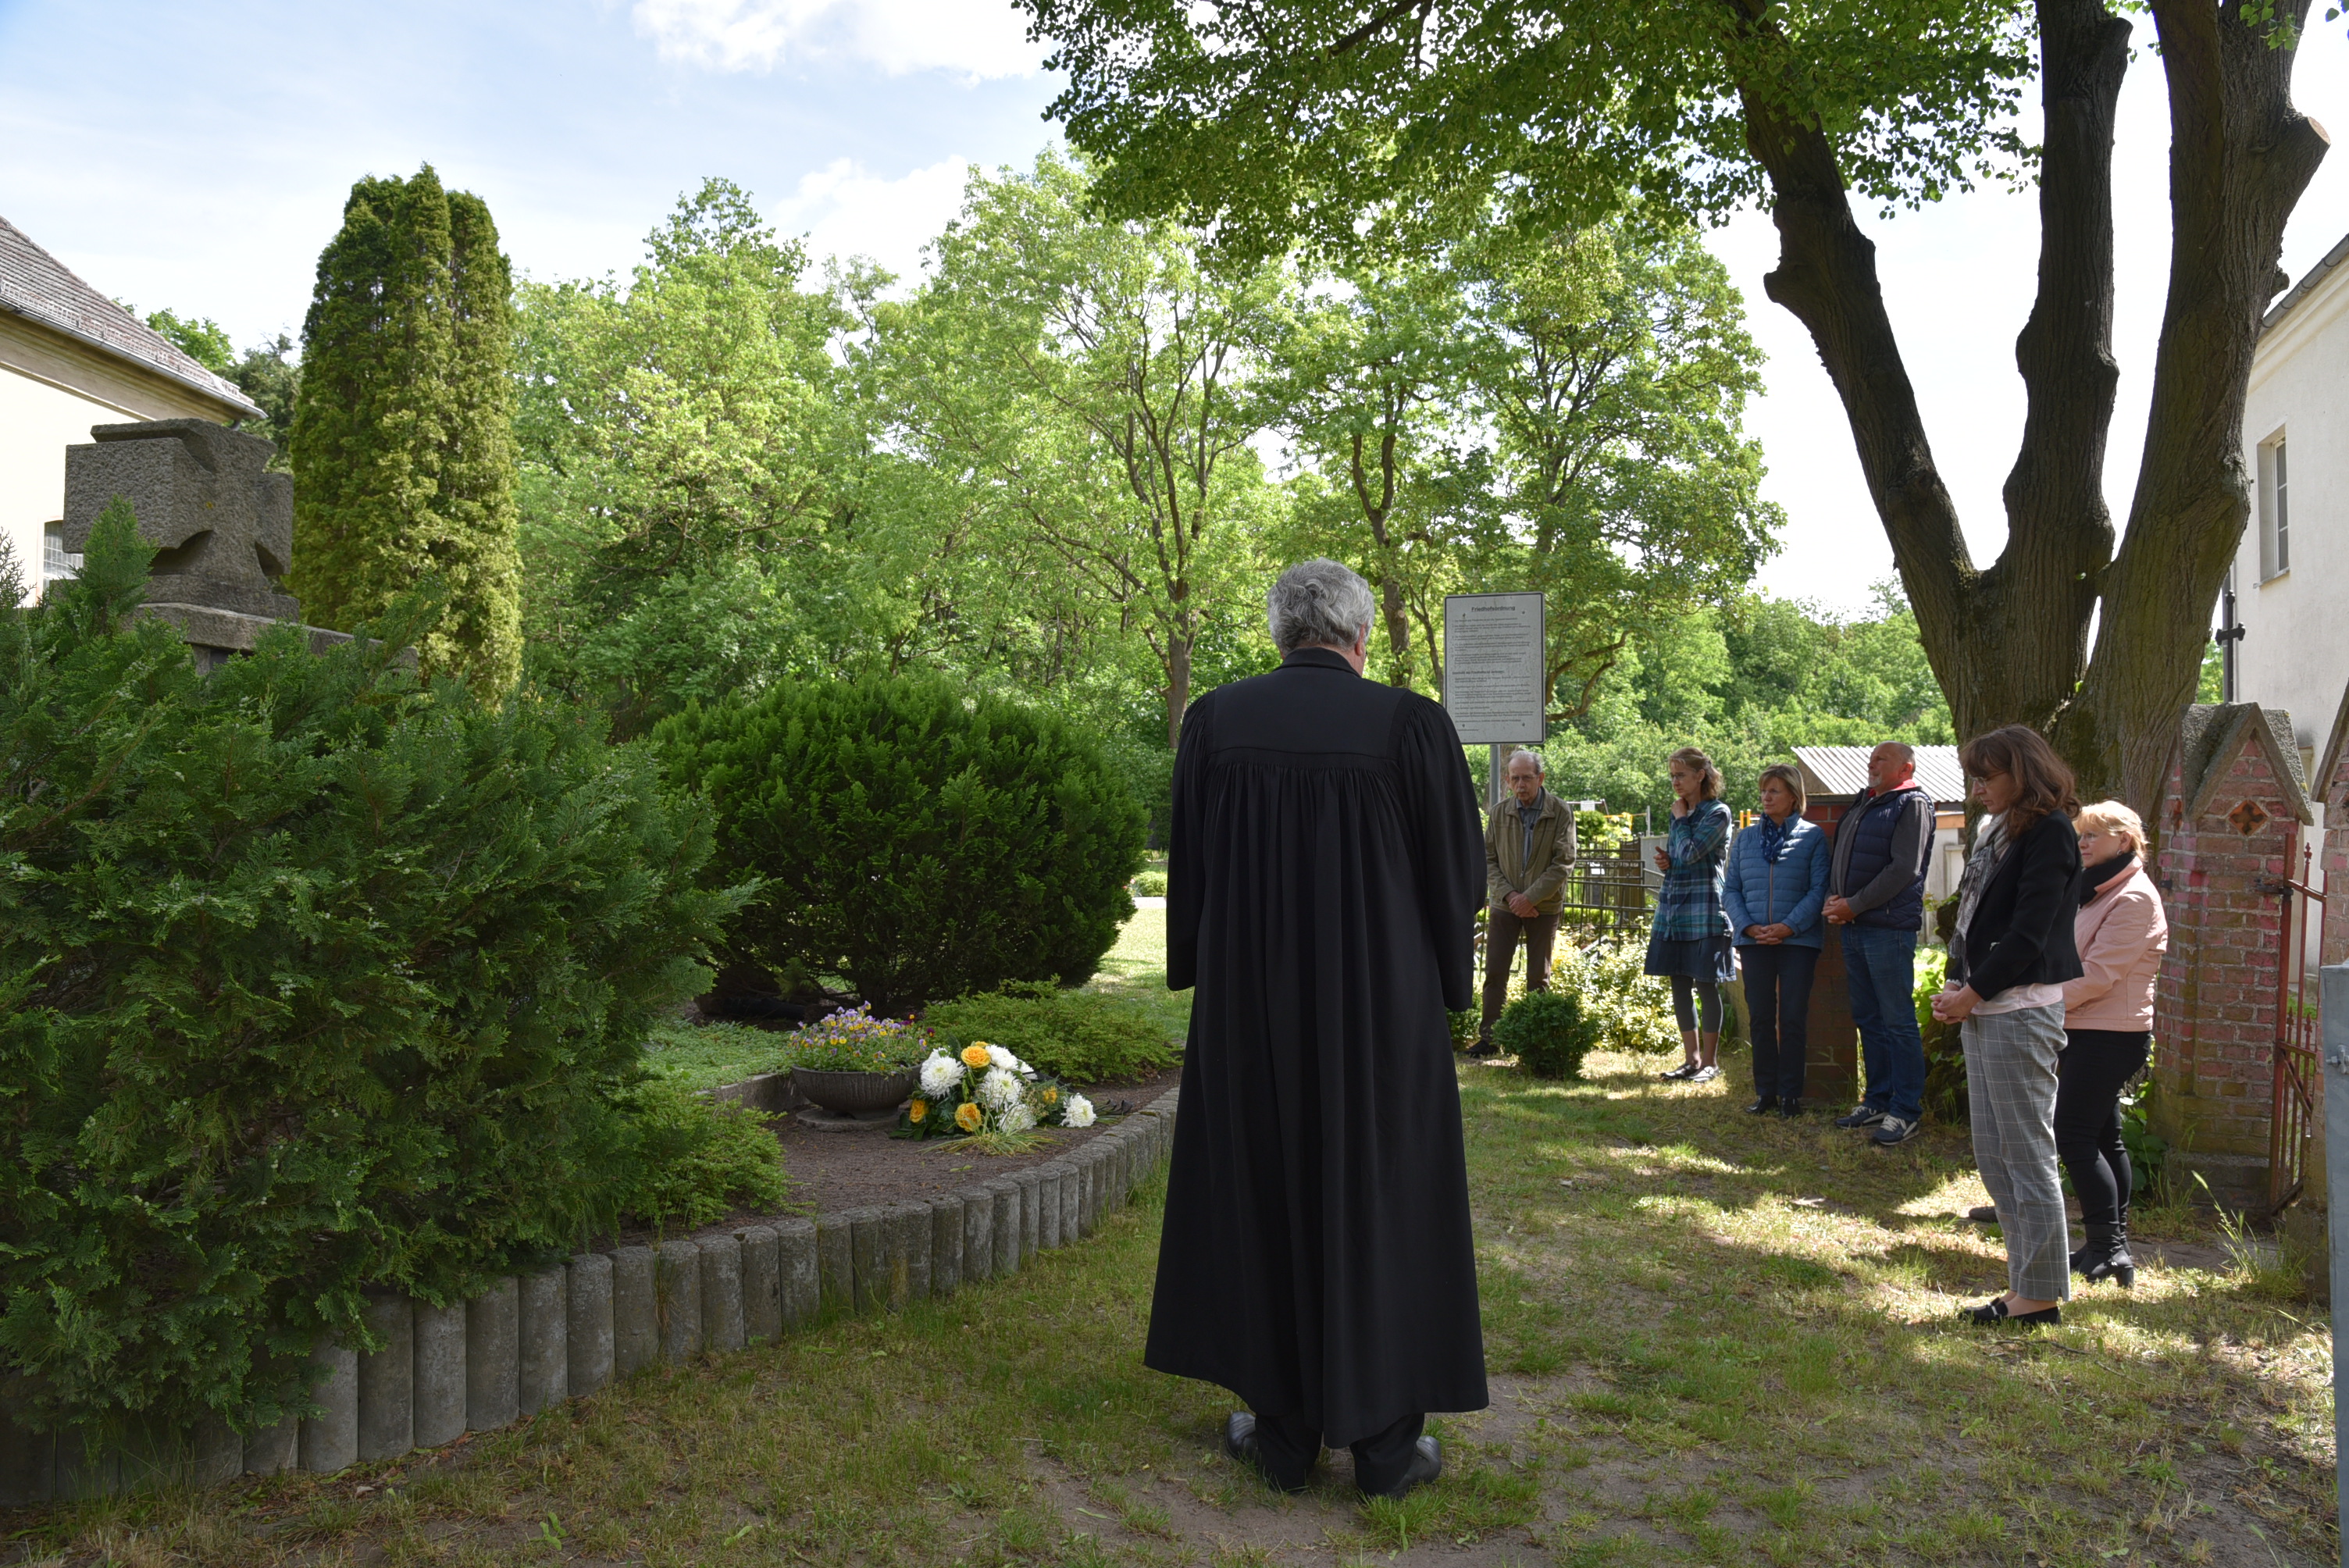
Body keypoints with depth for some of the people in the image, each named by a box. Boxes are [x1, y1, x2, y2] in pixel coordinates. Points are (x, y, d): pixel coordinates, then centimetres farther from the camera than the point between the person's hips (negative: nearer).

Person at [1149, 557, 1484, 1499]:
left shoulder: (1214, 722, -5)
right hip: (1382, 1009, -1)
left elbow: (1186, 867, 3)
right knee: (1381, 1207, 11)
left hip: (1247, 1004, 2)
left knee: (1262, 1202, 14)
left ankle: (1280, 1431, 24)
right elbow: (1458, 871, -3)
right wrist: (1448, 987, 11)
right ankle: (1384, 1442, 21)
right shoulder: (1410, 725, -11)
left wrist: (1202, 977, 16)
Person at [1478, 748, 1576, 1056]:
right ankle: (1488, 1037, 9)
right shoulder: (1500, 812, 1)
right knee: (1495, 972, 1)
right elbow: (1488, 859, 3)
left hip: (1544, 906, -2)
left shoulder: (1561, 812, -7)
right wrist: (1509, 895, -11)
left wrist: (1530, 897, -16)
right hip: (1504, 904, 2)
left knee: (1538, 977, 6)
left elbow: (1563, 863, -11)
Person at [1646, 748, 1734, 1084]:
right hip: (1673, 908, 8)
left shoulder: (1717, 813, -8)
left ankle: (1709, 1062, 8)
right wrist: (1666, 861, 3)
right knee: (1679, 986, 9)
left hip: (1703, 909, -8)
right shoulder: (1679, 813, 15)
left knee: (1706, 986, -1)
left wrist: (1680, 818, -5)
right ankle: (1692, 1059, 17)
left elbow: (1690, 853, -20)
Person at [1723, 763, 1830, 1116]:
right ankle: (1765, 1091, 14)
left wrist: (1788, 926, -15)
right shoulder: (1745, 838, 11)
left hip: (1798, 939, -3)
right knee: (1761, 1017, 6)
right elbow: (1731, 889, 9)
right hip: (1754, 940, 3)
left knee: (1793, 1017, 1)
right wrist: (1748, 926, -7)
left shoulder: (1812, 836, 1)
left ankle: (1791, 1094, 9)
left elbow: (1819, 889, -5)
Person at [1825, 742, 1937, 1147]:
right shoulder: (1862, 805, 19)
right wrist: (1834, 899, 2)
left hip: (1889, 927, -8)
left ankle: (1906, 1110, 2)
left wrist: (1853, 905, -13)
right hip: (1852, 927, 8)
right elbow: (1838, 859, 21)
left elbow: (1904, 869, -15)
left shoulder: (1912, 805, -6)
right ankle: (1878, 1101, 21)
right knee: (1868, 1019, 13)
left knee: (1898, 1020, -3)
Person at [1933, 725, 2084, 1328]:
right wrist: (1955, 985, 2)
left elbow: (2028, 933, -16)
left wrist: (1973, 994, -12)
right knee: (1993, 1154, 12)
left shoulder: (2049, 832, -11)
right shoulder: (1994, 828, 16)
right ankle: (2024, 1284, 20)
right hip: (1982, 1010, 9)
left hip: (2021, 1011, -9)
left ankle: (2042, 1295, 8)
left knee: (2028, 1154, -2)